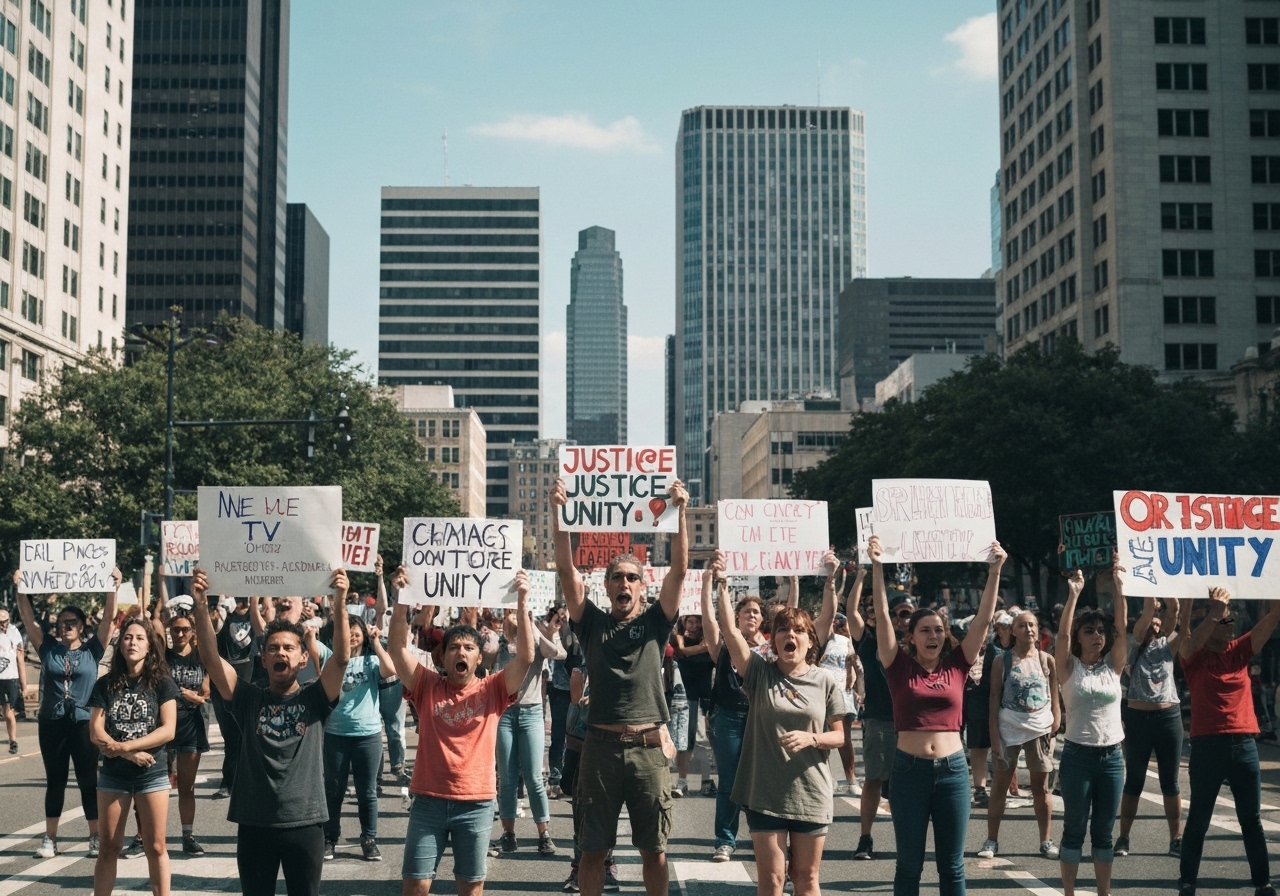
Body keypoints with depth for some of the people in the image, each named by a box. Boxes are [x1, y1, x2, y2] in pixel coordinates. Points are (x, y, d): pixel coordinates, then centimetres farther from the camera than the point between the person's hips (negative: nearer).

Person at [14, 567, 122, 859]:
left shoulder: (92, 649, 0)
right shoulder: (48, 648, 4)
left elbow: (109, 616, -8)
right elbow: (28, 618, -1)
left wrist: (113, 588, -19)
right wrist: (20, 590, -12)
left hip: (84, 723, -2)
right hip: (51, 723, 2)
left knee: (88, 781, 3)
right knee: (54, 781, 11)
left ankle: (96, 838, 10)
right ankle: (50, 839, 18)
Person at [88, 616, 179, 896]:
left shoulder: (162, 683, -4)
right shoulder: (105, 684, 2)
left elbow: (168, 730, -12)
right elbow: (96, 733, -4)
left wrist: (123, 746, -16)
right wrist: (128, 754, -17)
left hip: (152, 775, -2)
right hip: (112, 775, 2)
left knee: (155, 847, 3)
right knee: (109, 848, 7)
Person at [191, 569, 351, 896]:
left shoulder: (315, 699, 1)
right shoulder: (249, 699, 3)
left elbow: (341, 658, -14)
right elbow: (210, 657, -7)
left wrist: (339, 605, -27)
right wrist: (201, 606, -19)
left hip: (304, 823, -1)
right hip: (254, 824, 1)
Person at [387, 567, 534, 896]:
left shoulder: (492, 690, 1)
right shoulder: (426, 686, 3)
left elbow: (526, 657, -11)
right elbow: (397, 649, -9)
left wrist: (522, 604, -20)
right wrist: (401, 602, -21)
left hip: (477, 802, 0)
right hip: (429, 799, 0)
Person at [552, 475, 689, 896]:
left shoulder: (655, 622, 6)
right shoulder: (592, 623, 6)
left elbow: (679, 569, -5)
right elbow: (566, 569, -4)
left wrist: (678, 512, -14)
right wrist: (558, 512, -14)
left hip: (650, 747, 0)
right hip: (602, 745, 0)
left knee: (654, 847, 9)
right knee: (594, 846, 7)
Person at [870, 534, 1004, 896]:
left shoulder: (957, 665, 3)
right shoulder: (900, 667, -2)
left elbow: (983, 619, 1)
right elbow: (883, 615, -9)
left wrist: (994, 571, -4)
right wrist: (877, 566, -17)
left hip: (952, 770, 2)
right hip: (909, 770, -2)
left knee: (952, 865, 9)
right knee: (909, 864, 8)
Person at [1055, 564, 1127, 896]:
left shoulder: (1113, 665, 5)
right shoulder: (1069, 667, -3)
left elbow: (1122, 628, -5)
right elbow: (1063, 634, -18)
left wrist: (1119, 587, -13)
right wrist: (1073, 594, -23)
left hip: (1112, 756, 3)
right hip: (1077, 755, -3)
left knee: (1104, 832, 10)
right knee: (1075, 829, 4)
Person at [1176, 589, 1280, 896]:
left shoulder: (1239, 651, 9)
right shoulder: (1194, 656, 0)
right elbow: (1188, 638, -24)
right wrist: (1214, 611, -21)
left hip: (1244, 744, 4)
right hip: (1207, 746, -4)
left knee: (1252, 819, 11)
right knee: (1198, 820, 5)